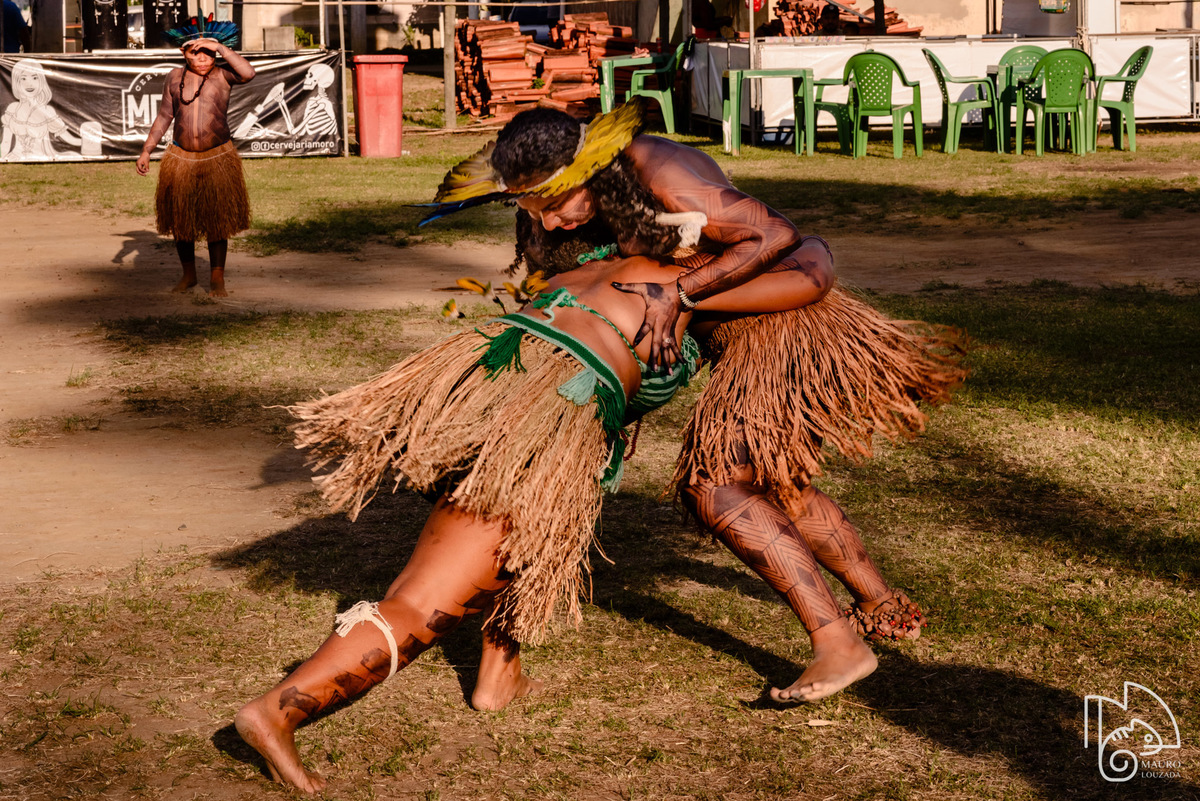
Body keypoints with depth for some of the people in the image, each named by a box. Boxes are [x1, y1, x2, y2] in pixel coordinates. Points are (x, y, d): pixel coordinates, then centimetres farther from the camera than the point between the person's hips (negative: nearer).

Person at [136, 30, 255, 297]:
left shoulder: (222, 75, -2)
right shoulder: (175, 78, 6)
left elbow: (248, 73, -24)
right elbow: (164, 117, 11)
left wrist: (219, 47, -21)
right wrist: (146, 151, 7)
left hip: (218, 159, -3)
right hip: (181, 159, 3)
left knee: (217, 220, 0)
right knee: (180, 219, 8)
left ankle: (217, 278, 10)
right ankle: (188, 274, 25)